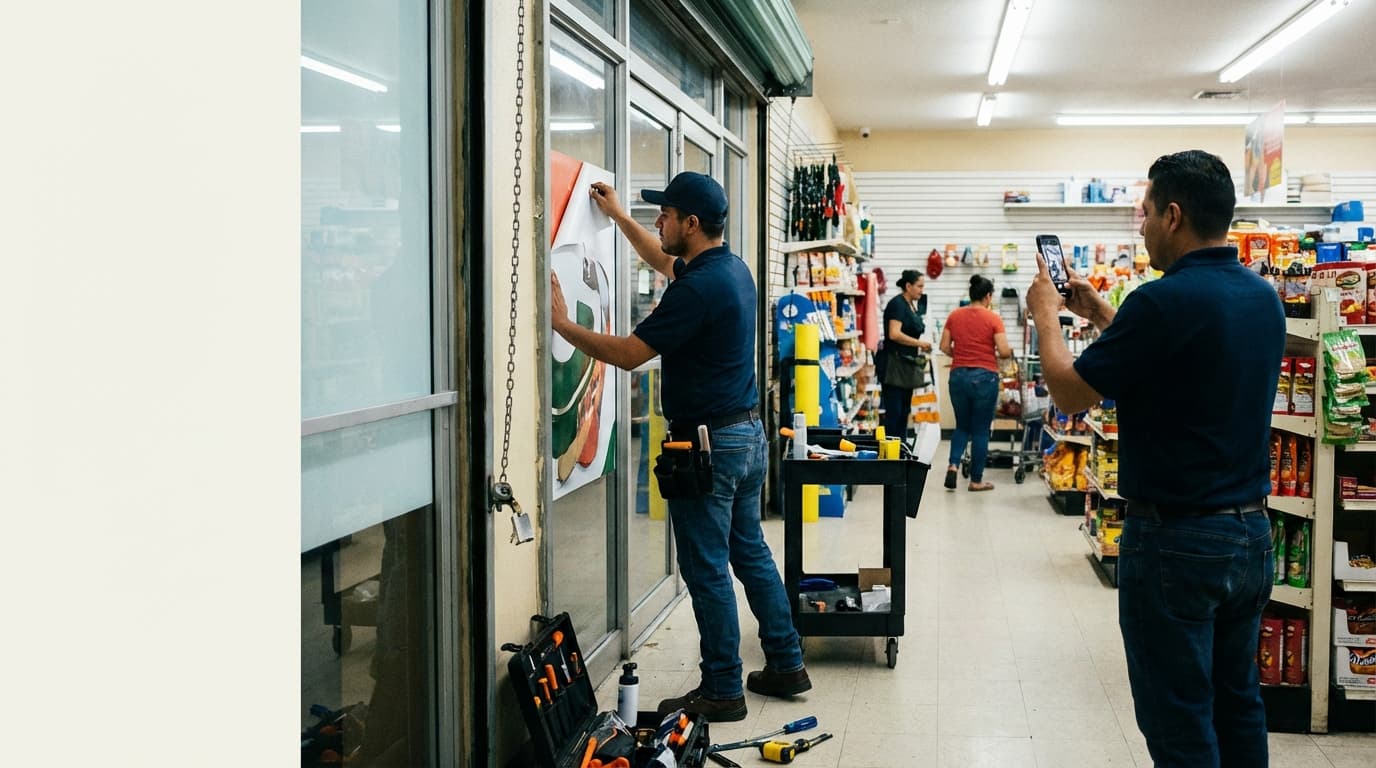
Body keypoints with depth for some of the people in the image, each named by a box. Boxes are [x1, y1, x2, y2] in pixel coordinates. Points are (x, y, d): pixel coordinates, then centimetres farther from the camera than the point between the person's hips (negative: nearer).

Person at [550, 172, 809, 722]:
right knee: (751, 554, 18)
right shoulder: (733, 269, 9)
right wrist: (617, 214, 33)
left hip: (708, 443, -10)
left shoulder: (696, 289, -21)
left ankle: (721, 691, 8)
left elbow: (628, 354, -20)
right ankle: (785, 664, 26)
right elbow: (665, 262, 29)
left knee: (707, 570, 0)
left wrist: (562, 324, -9)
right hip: (747, 431, 10)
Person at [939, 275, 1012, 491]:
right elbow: (1004, 351, -12)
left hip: (958, 376, 4)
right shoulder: (993, 318, -8)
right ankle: (976, 480, 12)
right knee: (981, 430, 7)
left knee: (962, 425, 19)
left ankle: (953, 464, -4)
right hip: (985, 377, -3)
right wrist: (1008, 352, 9)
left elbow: (944, 347, 4)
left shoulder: (954, 316, 3)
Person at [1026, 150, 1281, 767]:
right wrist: (1100, 315, 22)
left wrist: (1046, 315, 3)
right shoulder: (1264, 298, 5)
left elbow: (1069, 393, -12)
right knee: (1238, 706, 19)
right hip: (1252, 531, 8)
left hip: (1176, 538, -8)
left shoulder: (1164, 301, -21)